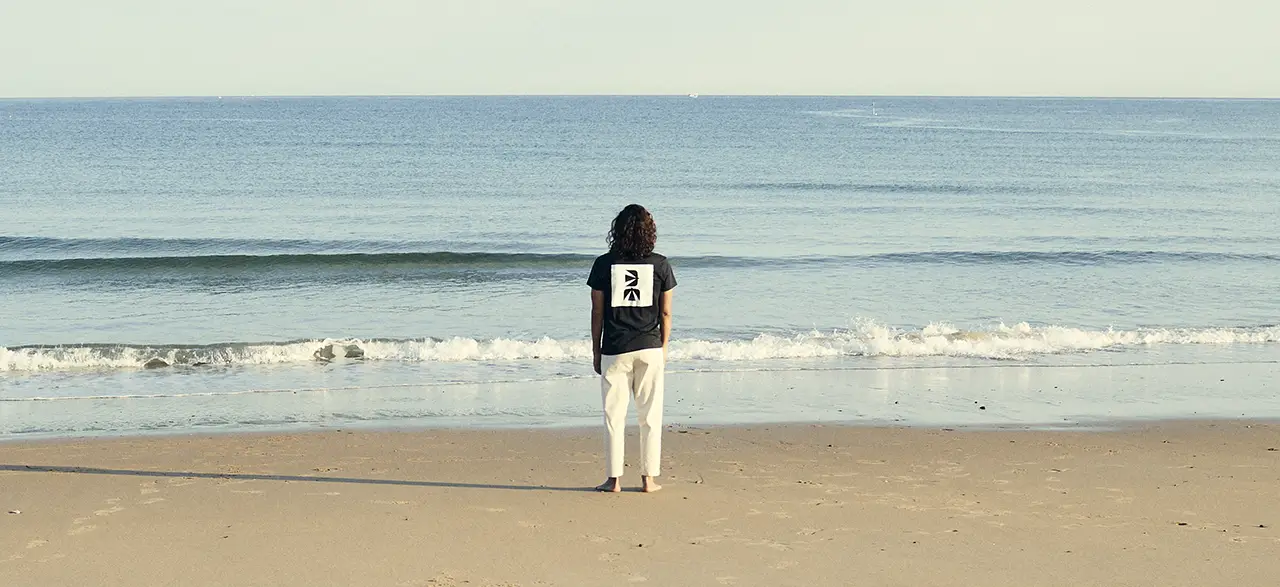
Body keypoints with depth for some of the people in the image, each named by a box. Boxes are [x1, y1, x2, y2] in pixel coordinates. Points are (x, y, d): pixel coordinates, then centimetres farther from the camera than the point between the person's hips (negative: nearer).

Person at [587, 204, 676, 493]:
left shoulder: (604, 264, -3)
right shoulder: (660, 265, -1)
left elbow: (597, 312, 0)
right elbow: (666, 312, 3)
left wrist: (596, 351, 8)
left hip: (615, 350, -1)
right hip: (650, 349, 1)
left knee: (614, 415, 6)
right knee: (650, 416, 8)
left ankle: (614, 479, 6)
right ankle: (648, 478, 9)